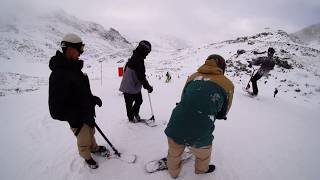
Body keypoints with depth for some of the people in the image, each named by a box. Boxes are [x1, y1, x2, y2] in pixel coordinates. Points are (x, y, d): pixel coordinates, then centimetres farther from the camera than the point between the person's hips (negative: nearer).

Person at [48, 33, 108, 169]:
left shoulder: (74, 68, 1)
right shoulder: (59, 74, -28)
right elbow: (57, 106, -27)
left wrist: (93, 98, 2)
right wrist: (81, 117, -29)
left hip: (87, 112, 8)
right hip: (76, 118, -7)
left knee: (91, 133, 28)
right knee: (84, 140, 16)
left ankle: (94, 148, 53)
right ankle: (87, 157, 43)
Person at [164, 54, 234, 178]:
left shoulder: (193, 76, 10)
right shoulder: (227, 84, 5)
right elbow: (222, 114, 16)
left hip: (176, 127, 2)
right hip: (200, 135, -1)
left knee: (174, 154, 33)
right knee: (203, 156, 34)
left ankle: (173, 172, 60)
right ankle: (202, 169, 64)